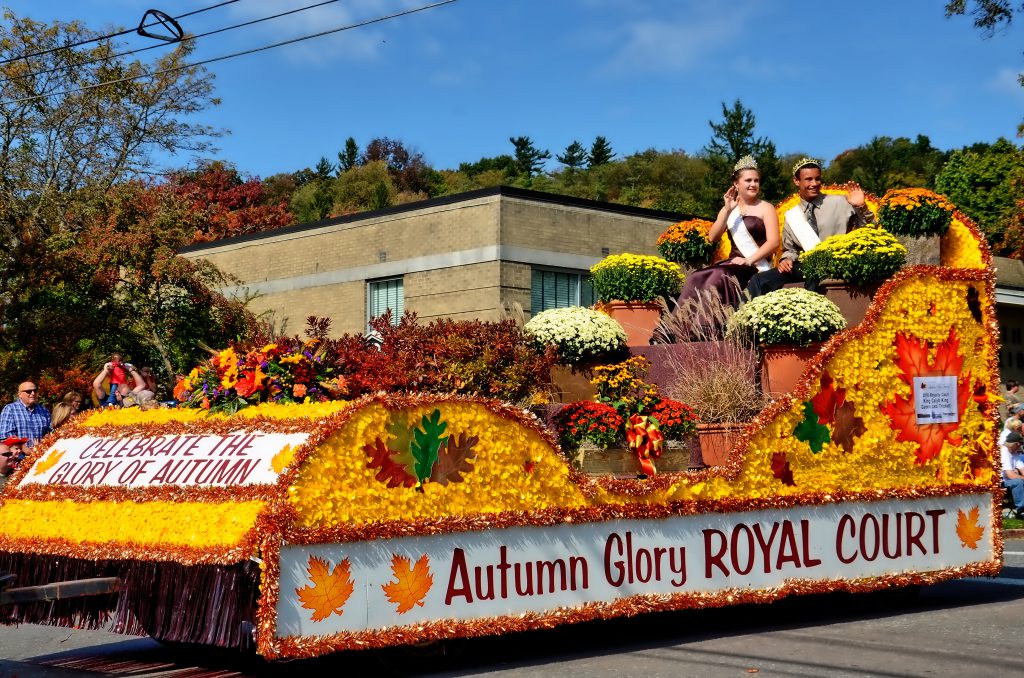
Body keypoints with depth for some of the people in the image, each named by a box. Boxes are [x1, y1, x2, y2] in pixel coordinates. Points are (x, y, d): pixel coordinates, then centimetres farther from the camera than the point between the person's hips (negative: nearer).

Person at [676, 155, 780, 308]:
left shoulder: (765, 208, 5)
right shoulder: (729, 210, 19)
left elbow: (774, 242, -6)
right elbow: (712, 237, 5)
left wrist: (749, 261, -18)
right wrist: (727, 210, -4)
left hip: (757, 267, -4)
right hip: (734, 263, 4)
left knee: (718, 277, -34)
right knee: (696, 279, -25)